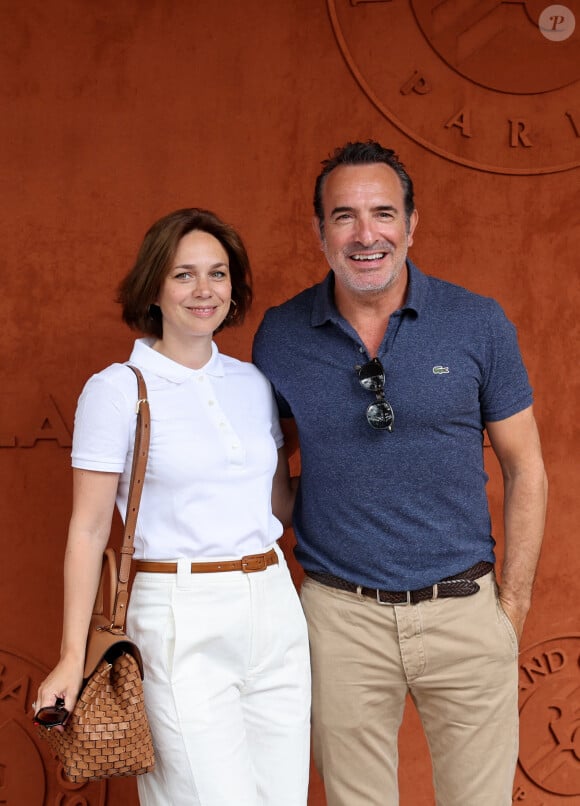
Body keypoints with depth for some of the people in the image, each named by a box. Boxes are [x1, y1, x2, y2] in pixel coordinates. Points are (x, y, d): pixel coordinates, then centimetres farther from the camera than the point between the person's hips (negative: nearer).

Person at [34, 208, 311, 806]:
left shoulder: (254, 384, 10)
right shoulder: (116, 390, -5)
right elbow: (89, 531, -5)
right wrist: (73, 656, -7)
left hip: (275, 613, 5)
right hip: (183, 625, -5)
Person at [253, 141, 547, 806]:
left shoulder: (478, 323, -4)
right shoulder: (280, 335, -1)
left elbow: (524, 470, 3)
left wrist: (514, 603, -1)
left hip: (464, 608, 0)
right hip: (341, 615, 1)